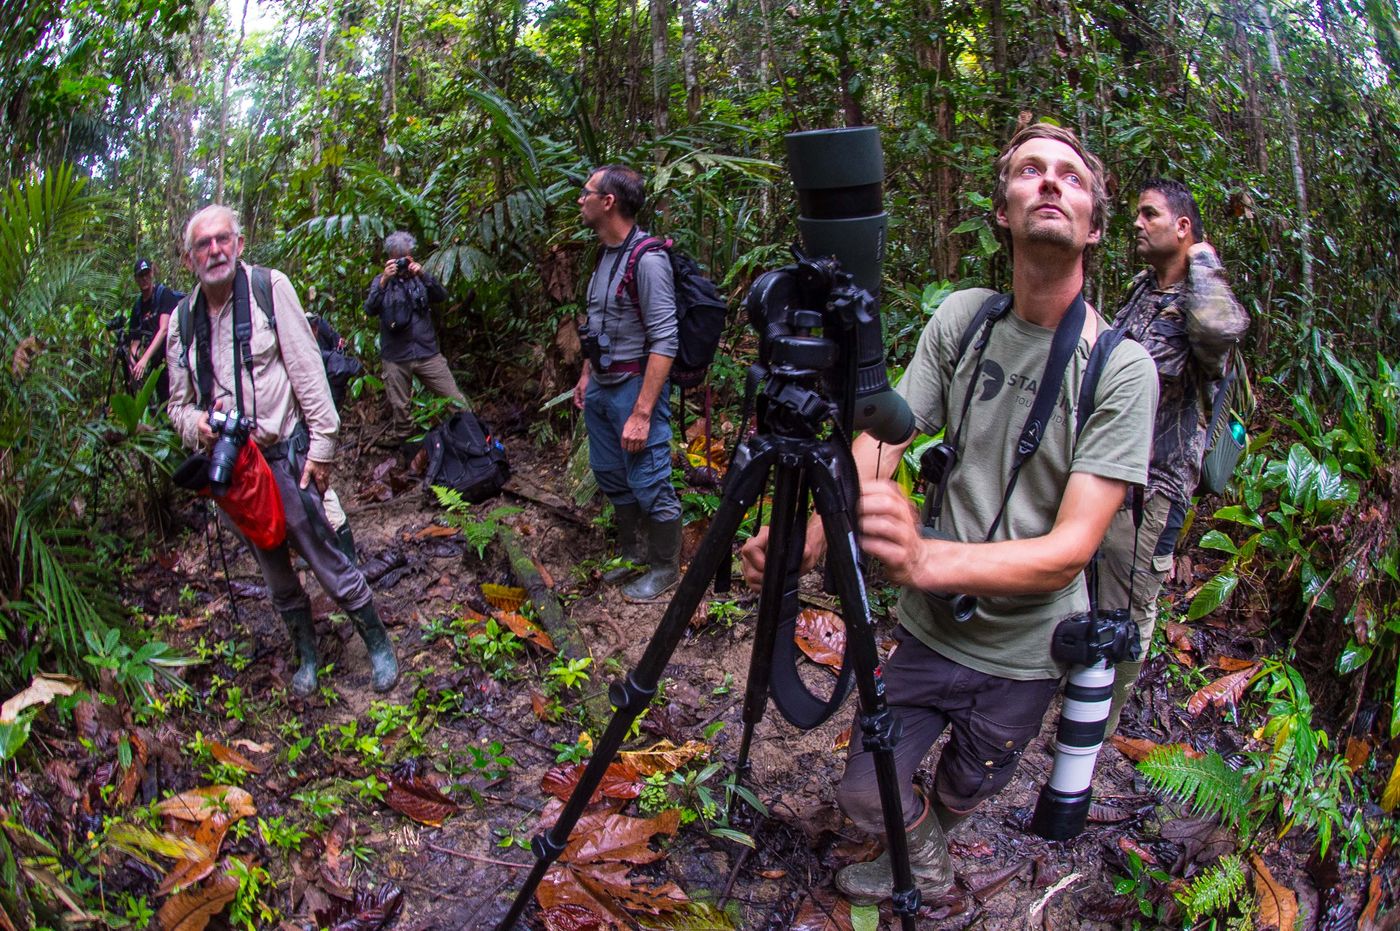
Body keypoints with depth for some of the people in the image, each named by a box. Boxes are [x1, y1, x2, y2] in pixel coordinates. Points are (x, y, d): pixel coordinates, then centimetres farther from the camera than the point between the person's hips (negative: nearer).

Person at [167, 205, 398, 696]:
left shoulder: (270, 288, -7)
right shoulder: (182, 320, 6)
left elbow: (307, 369, -8)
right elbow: (179, 403, 15)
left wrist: (321, 445, -11)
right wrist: (196, 423, -10)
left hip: (284, 453, -5)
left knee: (324, 555, -4)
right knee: (275, 573, 15)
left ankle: (378, 644, 14)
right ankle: (307, 655, 32)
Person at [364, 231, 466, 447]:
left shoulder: (420, 277, 11)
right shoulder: (382, 281, 6)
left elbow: (442, 296, -6)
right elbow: (370, 309, -10)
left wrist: (423, 276, -21)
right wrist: (384, 281, -23)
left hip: (427, 352, 1)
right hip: (396, 357, -1)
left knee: (456, 401, -2)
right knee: (399, 407, 10)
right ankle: (400, 440, 28)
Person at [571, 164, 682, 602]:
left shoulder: (646, 259, -20)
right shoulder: (605, 255, 9)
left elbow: (664, 342, -23)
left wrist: (642, 413, -25)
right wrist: (586, 374, 20)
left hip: (634, 386, -9)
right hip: (600, 387, 9)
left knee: (649, 484, -1)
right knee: (613, 478, 19)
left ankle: (664, 568, 17)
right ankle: (631, 553, 36)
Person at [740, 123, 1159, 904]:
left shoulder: (1123, 369, -18)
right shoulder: (961, 318, -7)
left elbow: (1071, 548, -26)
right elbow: (882, 439, -12)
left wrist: (930, 558, -45)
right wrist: (810, 533, -33)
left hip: (1024, 650, -2)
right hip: (931, 628, 2)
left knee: (967, 793, 20)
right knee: (865, 794, 7)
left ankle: (930, 841, 57)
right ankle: (926, 866, 42)